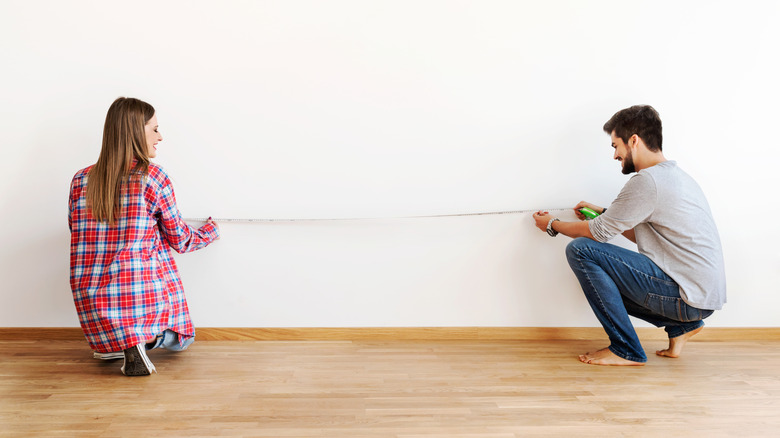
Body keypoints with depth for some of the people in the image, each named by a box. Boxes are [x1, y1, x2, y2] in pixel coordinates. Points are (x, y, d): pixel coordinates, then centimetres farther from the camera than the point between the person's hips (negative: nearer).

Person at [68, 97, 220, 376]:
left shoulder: (80, 180, 3)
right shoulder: (153, 178, -8)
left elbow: (81, 238, 15)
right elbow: (180, 240, 3)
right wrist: (210, 232, 24)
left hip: (91, 305, 5)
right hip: (144, 296, -5)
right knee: (180, 341, 25)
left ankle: (111, 344, 9)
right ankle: (144, 337, -8)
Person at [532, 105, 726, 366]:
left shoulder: (648, 180, -17)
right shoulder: (675, 175, 14)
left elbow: (598, 233, -9)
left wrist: (552, 225, 7)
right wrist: (604, 213, 24)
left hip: (690, 297, -10)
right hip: (705, 294, 10)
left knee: (581, 250, -16)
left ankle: (626, 350, -7)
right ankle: (680, 326, 14)